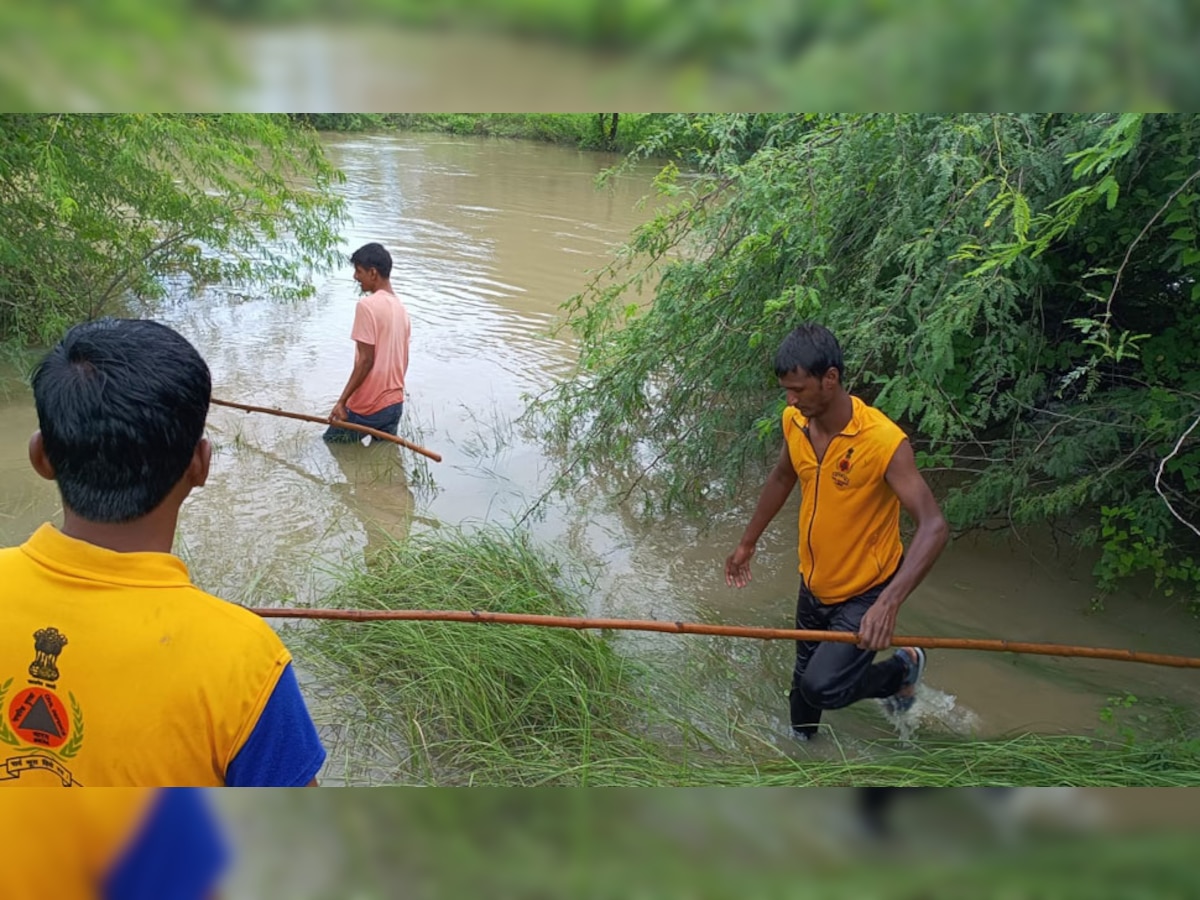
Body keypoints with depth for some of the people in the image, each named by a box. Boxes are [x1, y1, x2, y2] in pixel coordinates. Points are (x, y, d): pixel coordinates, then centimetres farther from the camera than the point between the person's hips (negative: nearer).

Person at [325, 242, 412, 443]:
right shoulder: (401, 308, 9)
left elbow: (366, 360, -19)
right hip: (395, 403, 7)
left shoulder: (367, 305, -15)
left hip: (368, 406, -7)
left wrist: (342, 401, -15)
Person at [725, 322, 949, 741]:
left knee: (823, 687, -16)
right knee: (804, 683, 20)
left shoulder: (884, 442, -29)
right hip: (813, 585, 6)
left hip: (865, 594, -6)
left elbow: (933, 526, -31)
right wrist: (747, 543, 18)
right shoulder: (794, 422, -9)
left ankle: (903, 668, 12)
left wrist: (889, 603, -42)